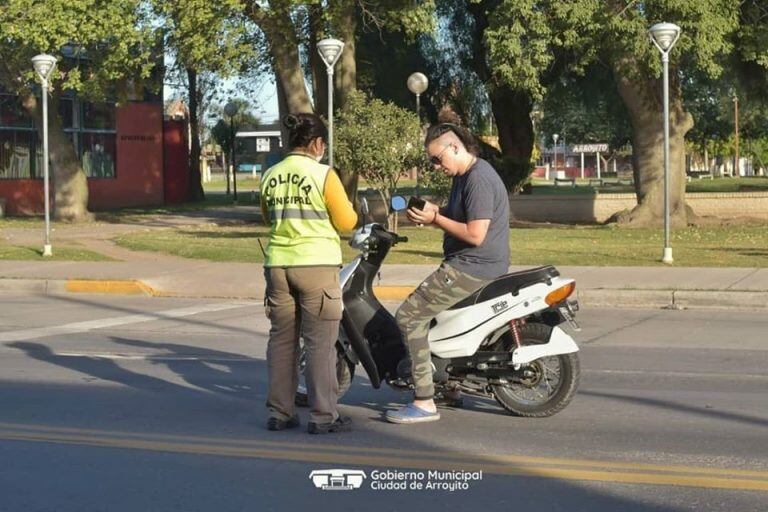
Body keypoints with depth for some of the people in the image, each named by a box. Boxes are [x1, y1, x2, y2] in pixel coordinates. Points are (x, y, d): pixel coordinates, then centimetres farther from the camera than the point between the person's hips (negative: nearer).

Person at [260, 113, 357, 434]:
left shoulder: (270, 176, 6)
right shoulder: (323, 175, -9)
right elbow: (346, 222, -5)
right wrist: (347, 208, 14)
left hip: (278, 263, 5)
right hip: (316, 264, -5)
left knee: (281, 339, 11)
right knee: (320, 342, 0)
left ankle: (280, 413, 15)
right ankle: (323, 416, 0)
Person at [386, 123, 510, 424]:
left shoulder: (479, 179, -19)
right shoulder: (463, 176, 14)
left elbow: (475, 235, -25)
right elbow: (456, 218, 22)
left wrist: (435, 218, -17)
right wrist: (429, 213, 3)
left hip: (473, 269, -11)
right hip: (466, 267, 11)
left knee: (409, 315, -13)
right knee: (431, 308, 28)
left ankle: (425, 403, -14)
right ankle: (449, 389, 30)